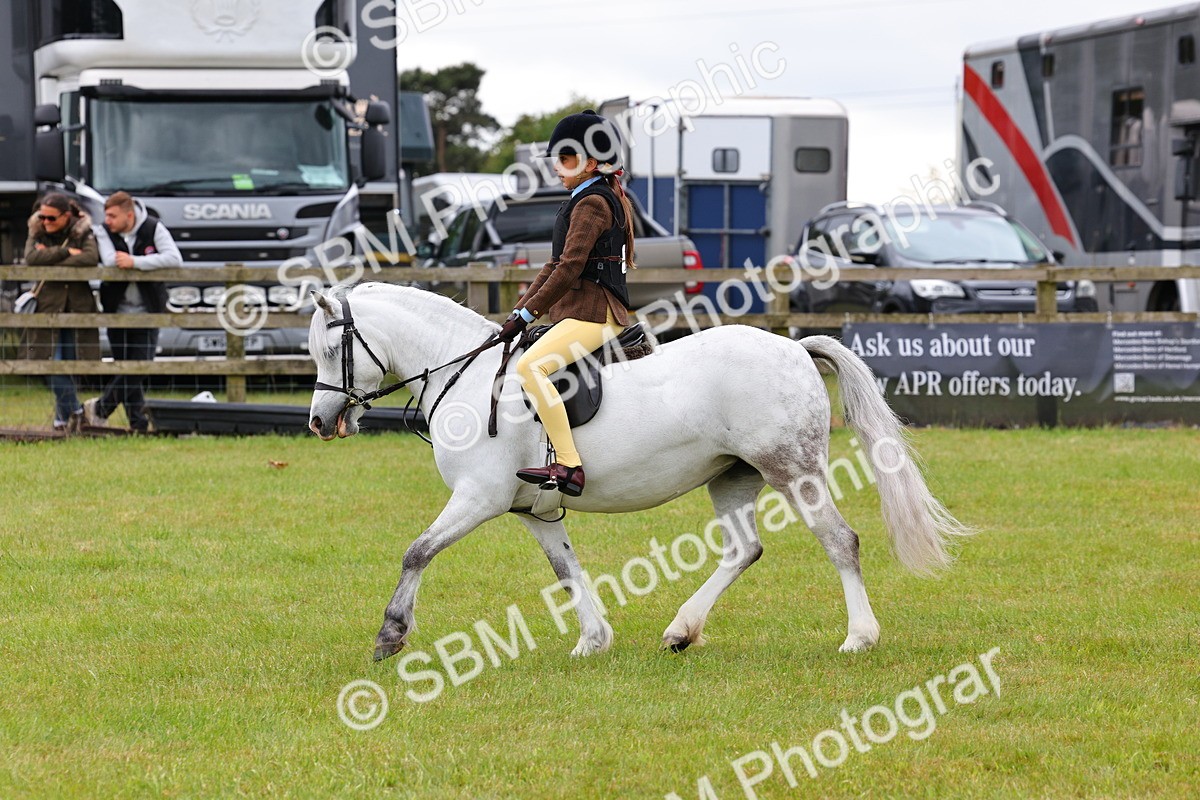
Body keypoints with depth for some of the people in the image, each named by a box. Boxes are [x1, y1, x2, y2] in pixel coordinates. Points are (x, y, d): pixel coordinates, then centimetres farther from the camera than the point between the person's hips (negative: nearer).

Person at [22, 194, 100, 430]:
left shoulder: (83, 232, -2)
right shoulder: (37, 233, 5)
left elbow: (91, 258, -21)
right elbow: (31, 257, -14)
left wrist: (50, 259, -17)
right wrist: (65, 252, -18)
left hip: (77, 305, -1)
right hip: (49, 305, 1)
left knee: (71, 361, 2)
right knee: (55, 363, -6)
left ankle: (64, 413, 18)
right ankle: (73, 409, 7)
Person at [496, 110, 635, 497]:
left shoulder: (592, 204, -12)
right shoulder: (593, 200, 21)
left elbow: (569, 268, -20)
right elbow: (554, 266, 21)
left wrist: (527, 314, -16)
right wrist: (520, 310, 12)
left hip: (594, 315, -11)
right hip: (577, 314, 11)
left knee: (530, 366, -28)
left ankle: (569, 466, -34)